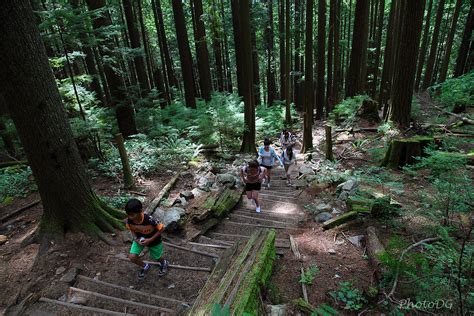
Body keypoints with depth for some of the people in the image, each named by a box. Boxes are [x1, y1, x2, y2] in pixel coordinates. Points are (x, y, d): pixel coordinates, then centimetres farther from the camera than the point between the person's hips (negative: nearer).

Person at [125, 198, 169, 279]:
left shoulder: (149, 220, -41)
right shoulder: (128, 221, -27)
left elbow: (161, 228, -26)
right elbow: (132, 229, -3)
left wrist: (150, 240, -26)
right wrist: (136, 238, -19)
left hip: (154, 240, -3)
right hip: (139, 239, 4)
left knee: (156, 258, 14)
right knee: (132, 257, -11)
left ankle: (164, 263, 52)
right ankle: (145, 266, 22)